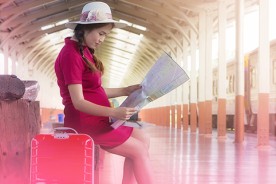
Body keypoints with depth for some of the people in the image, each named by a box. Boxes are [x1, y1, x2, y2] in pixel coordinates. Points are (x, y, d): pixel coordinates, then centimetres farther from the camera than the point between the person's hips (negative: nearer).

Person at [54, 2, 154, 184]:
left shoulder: (84, 51, 13)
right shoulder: (71, 55, -18)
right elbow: (78, 102, -23)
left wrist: (125, 91, 9)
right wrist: (113, 112, -32)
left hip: (95, 118, 10)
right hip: (84, 121, -10)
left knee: (143, 140, 7)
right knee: (139, 150, -6)